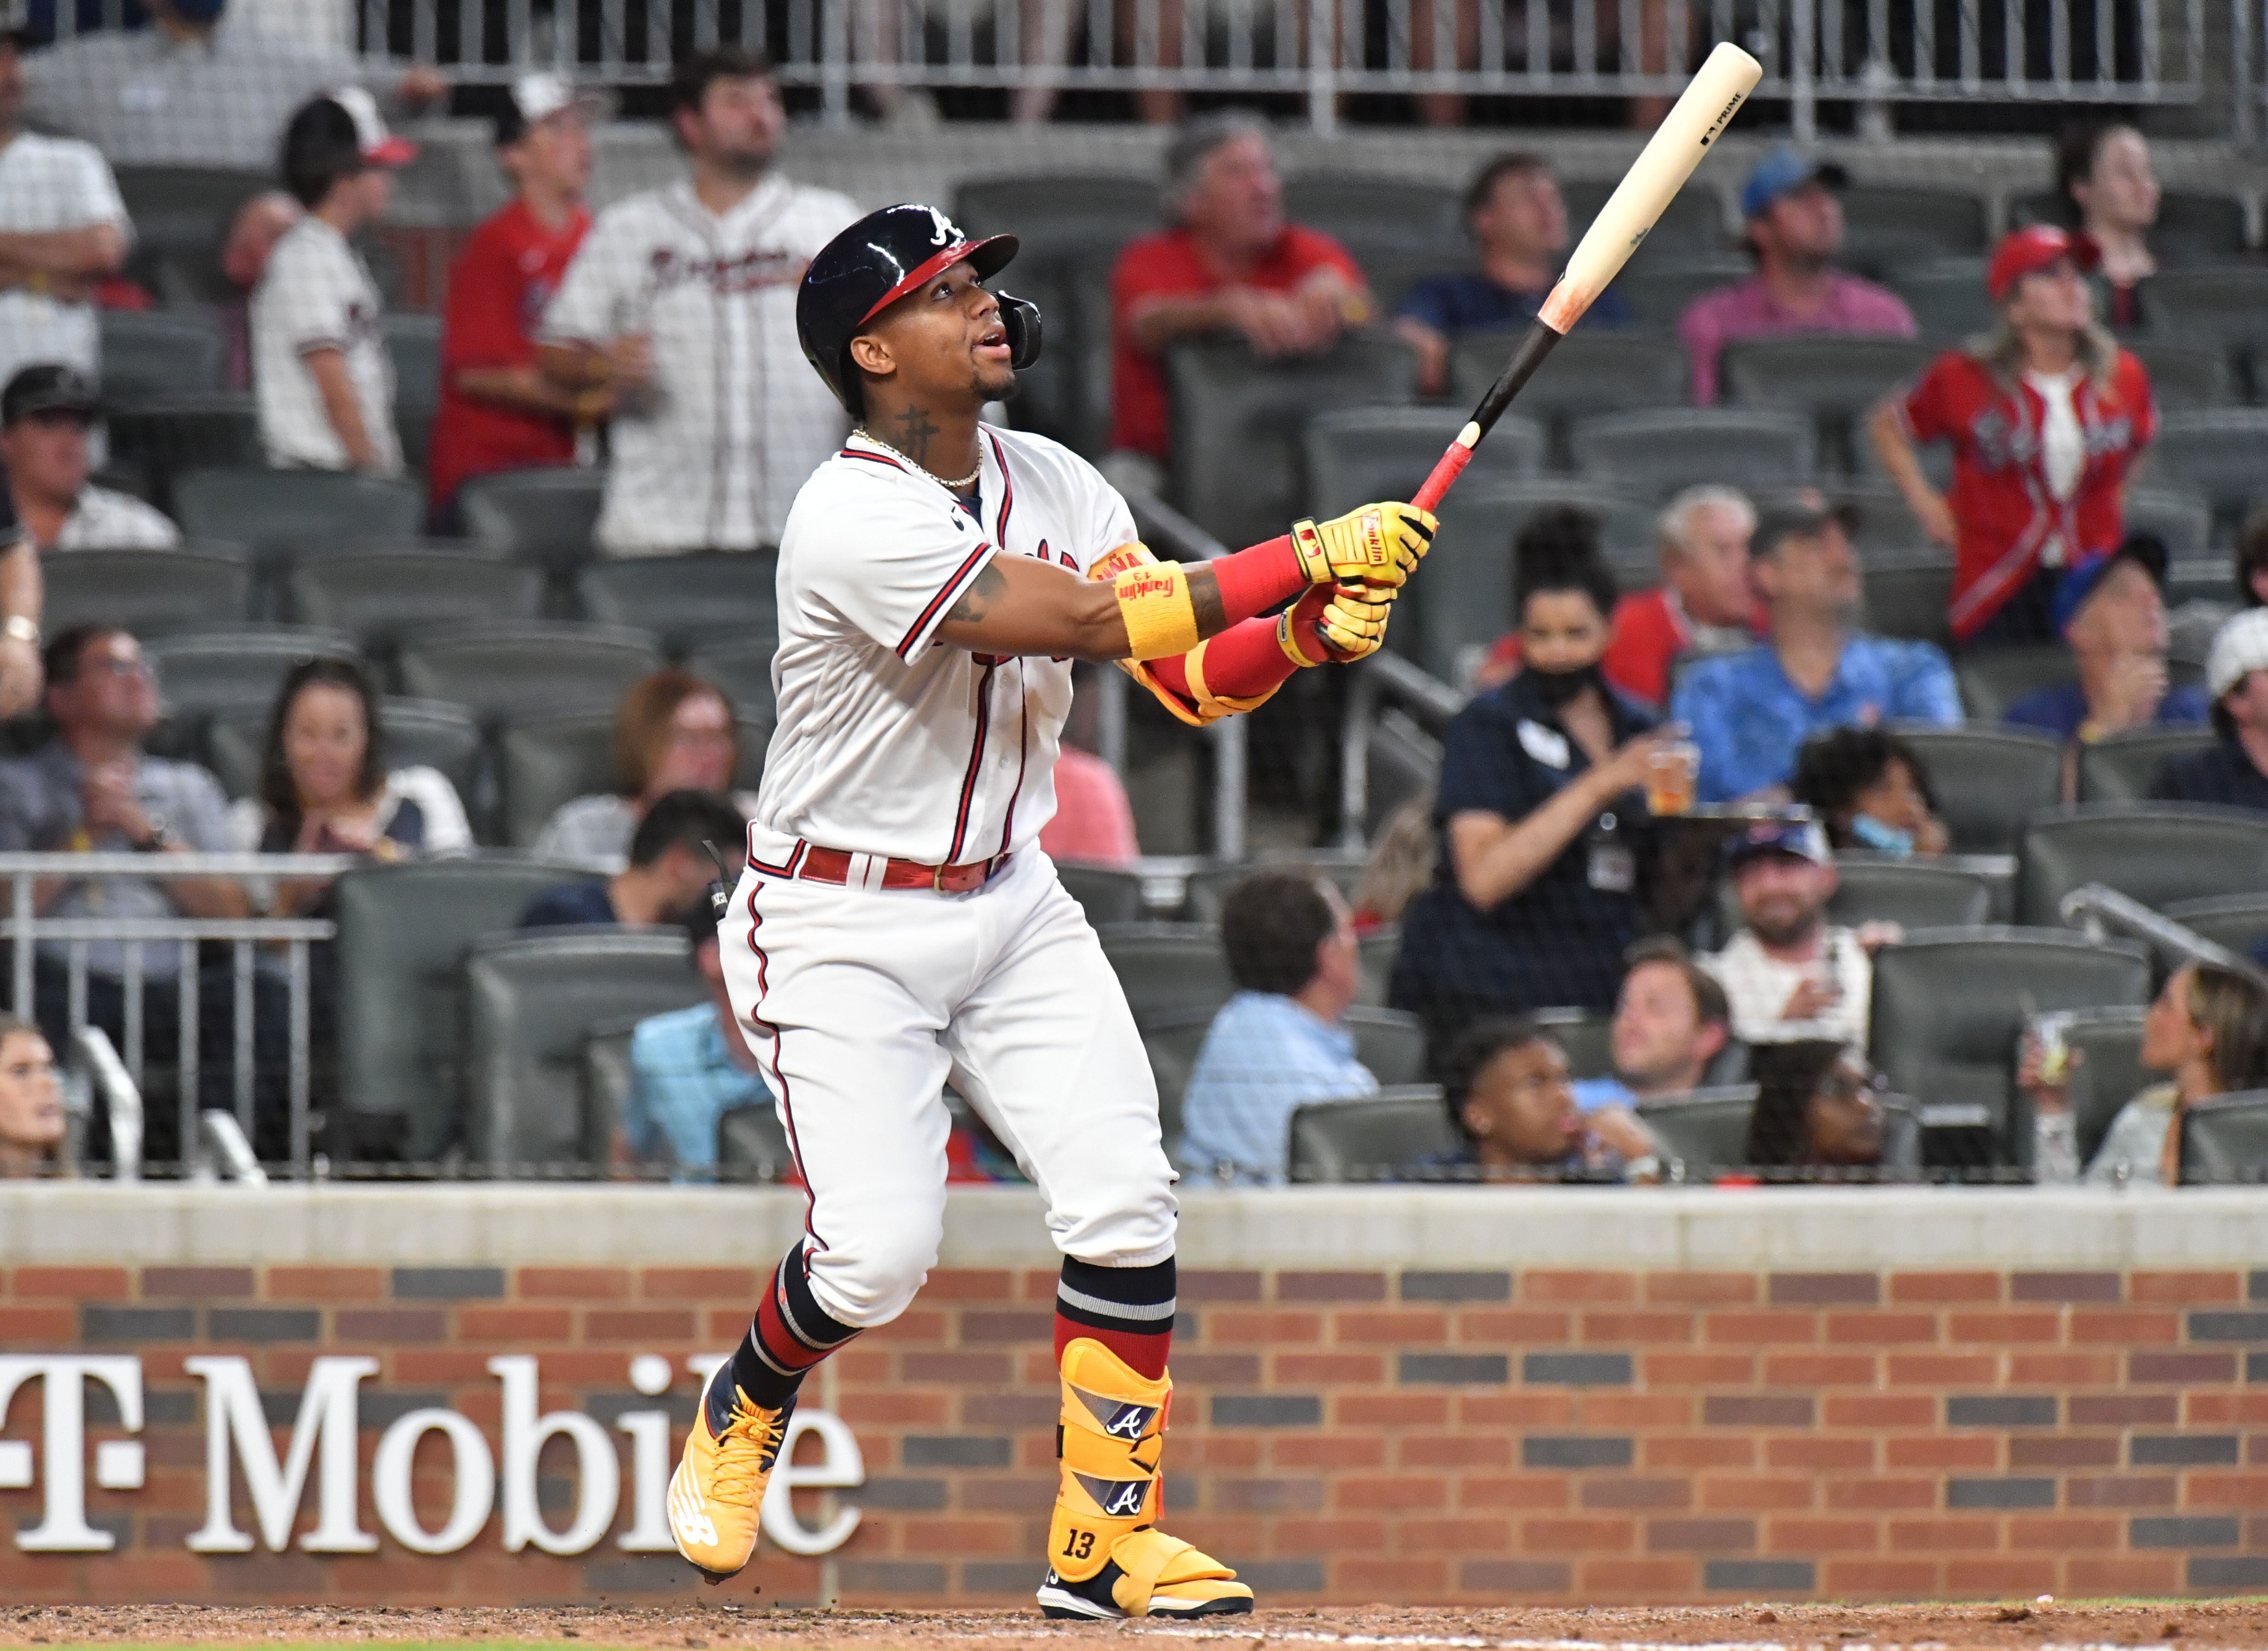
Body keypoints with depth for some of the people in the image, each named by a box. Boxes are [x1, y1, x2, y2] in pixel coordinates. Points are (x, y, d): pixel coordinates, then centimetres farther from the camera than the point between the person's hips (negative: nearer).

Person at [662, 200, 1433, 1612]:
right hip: (842, 927, -7)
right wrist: (1308, 560, -29)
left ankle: (1106, 1537, -1)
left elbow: (1189, 678, 0)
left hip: (1012, 902, 7)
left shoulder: (1056, 485, 4)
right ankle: (743, 1415, 19)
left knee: (1124, 1199, -10)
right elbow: (1078, 620, -30)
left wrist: (1312, 633, -21)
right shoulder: (856, 516, -22)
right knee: (880, 1248, -14)